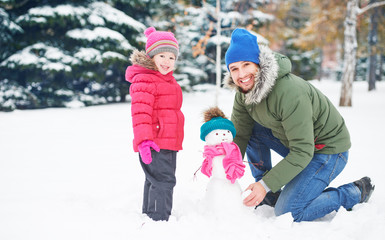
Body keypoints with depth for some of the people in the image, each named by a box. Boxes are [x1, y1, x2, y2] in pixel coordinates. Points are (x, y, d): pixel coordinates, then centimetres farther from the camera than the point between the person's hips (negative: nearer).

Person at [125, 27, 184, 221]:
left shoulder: (168, 80, 19)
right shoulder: (143, 80, -14)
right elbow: (140, 111, -23)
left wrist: (175, 139, 34)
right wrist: (144, 139, -31)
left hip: (168, 142, 10)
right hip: (154, 144, -10)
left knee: (155, 181, 19)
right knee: (163, 181, -12)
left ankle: (148, 215, 31)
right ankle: (158, 219, -7)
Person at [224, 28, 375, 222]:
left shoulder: (290, 93, -33)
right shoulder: (244, 92, -7)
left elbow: (302, 152, -31)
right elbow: (238, 135, -1)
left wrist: (266, 184, -31)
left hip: (328, 148, -8)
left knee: (287, 213, -17)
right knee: (252, 129, -7)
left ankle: (356, 192, 2)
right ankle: (270, 198, 5)